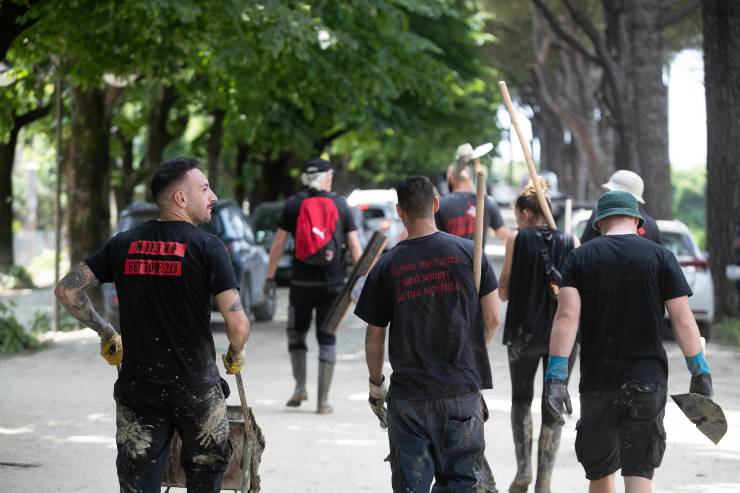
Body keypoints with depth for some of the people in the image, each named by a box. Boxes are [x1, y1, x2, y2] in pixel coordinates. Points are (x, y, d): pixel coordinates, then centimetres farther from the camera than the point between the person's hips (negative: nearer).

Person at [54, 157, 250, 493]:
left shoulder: (124, 244, 3)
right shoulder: (207, 247, -10)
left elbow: (66, 291, 5)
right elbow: (237, 324, -16)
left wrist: (104, 332, 18)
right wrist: (236, 355, 6)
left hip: (136, 387, 3)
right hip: (196, 387, -3)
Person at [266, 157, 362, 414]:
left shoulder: (293, 204, 0)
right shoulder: (340, 204, 3)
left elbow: (278, 243, -1)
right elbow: (354, 245, 0)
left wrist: (270, 277, 4)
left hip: (301, 282, 0)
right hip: (332, 283, 1)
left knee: (296, 333, 19)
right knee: (327, 339, 7)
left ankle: (300, 386, 6)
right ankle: (323, 400, 5)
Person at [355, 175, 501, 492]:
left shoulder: (387, 266, -2)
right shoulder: (469, 252, -2)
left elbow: (374, 335, 4)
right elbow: (492, 319, 0)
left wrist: (376, 384, 18)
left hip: (408, 394, 0)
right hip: (462, 389, 0)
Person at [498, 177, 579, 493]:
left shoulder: (517, 240, -5)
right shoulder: (571, 242, 2)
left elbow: (503, 292, -3)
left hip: (524, 330, -2)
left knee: (521, 398, 16)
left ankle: (524, 467, 1)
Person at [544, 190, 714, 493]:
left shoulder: (580, 258, 2)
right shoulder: (660, 257, 0)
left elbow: (566, 317, -10)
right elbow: (683, 322, -4)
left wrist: (555, 377, -13)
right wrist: (700, 373, 5)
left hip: (596, 380, 1)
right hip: (647, 381, -1)